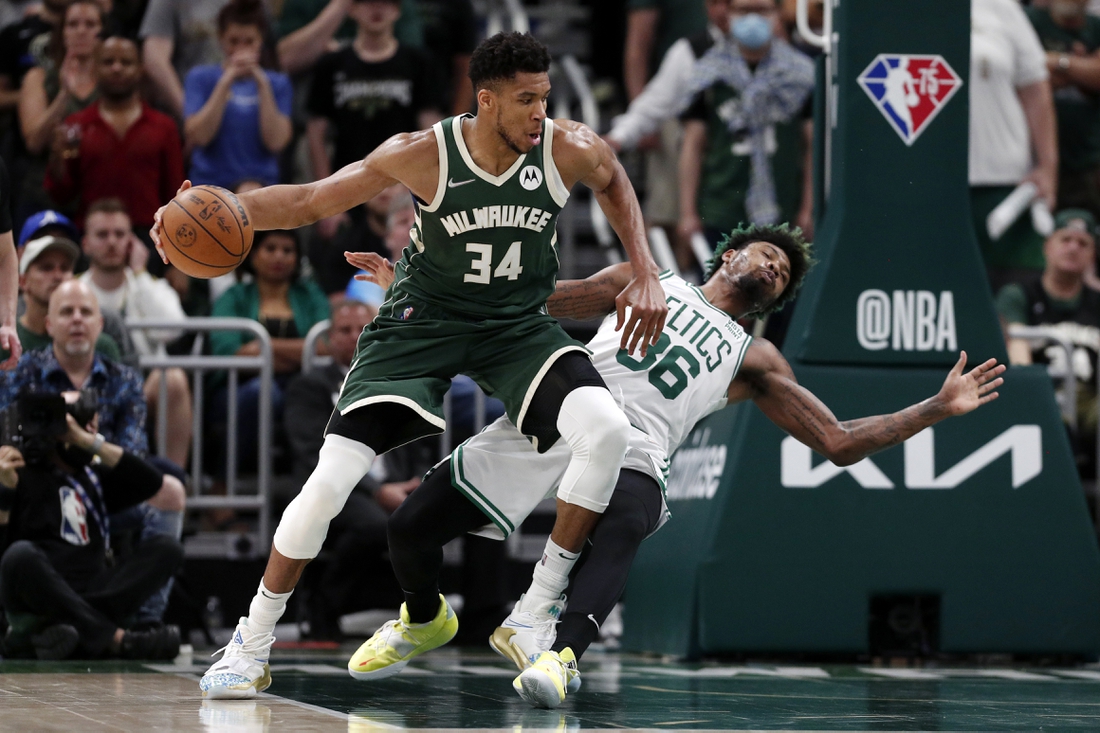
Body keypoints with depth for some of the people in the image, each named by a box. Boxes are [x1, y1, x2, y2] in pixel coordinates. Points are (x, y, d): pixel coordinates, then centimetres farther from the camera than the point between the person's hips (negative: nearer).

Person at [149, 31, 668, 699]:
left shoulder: (569, 150, -15)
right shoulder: (424, 155, -20)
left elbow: (614, 181, 11)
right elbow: (310, 200, -10)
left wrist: (646, 275, 2)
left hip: (519, 324, 2)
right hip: (424, 320, -2)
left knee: (605, 429, -26)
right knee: (331, 480, -13)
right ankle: (250, 649, 5)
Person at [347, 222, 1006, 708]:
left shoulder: (754, 361, 25)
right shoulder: (649, 280, 25)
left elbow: (840, 443, 21)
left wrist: (938, 409, 12)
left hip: (632, 452, -1)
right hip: (554, 418, 1)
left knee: (623, 526, -39)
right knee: (412, 525, -8)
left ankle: (561, 651, -53)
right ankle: (421, 617, 24)